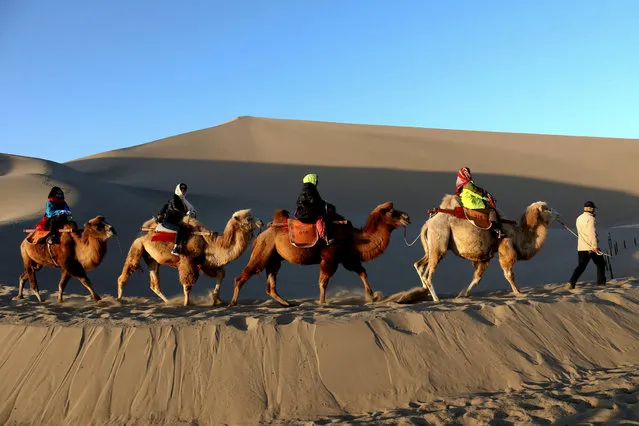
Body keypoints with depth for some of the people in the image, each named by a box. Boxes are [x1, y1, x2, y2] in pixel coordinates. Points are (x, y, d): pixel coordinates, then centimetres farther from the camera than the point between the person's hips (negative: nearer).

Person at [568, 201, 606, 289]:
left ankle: (572, 281, -14)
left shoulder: (579, 218, 13)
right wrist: (595, 246, -23)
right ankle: (601, 281, 21)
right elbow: (592, 233, -21)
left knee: (581, 265, 2)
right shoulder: (590, 218, -12)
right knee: (600, 264, 13)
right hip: (591, 247, -6)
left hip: (581, 247, 7)